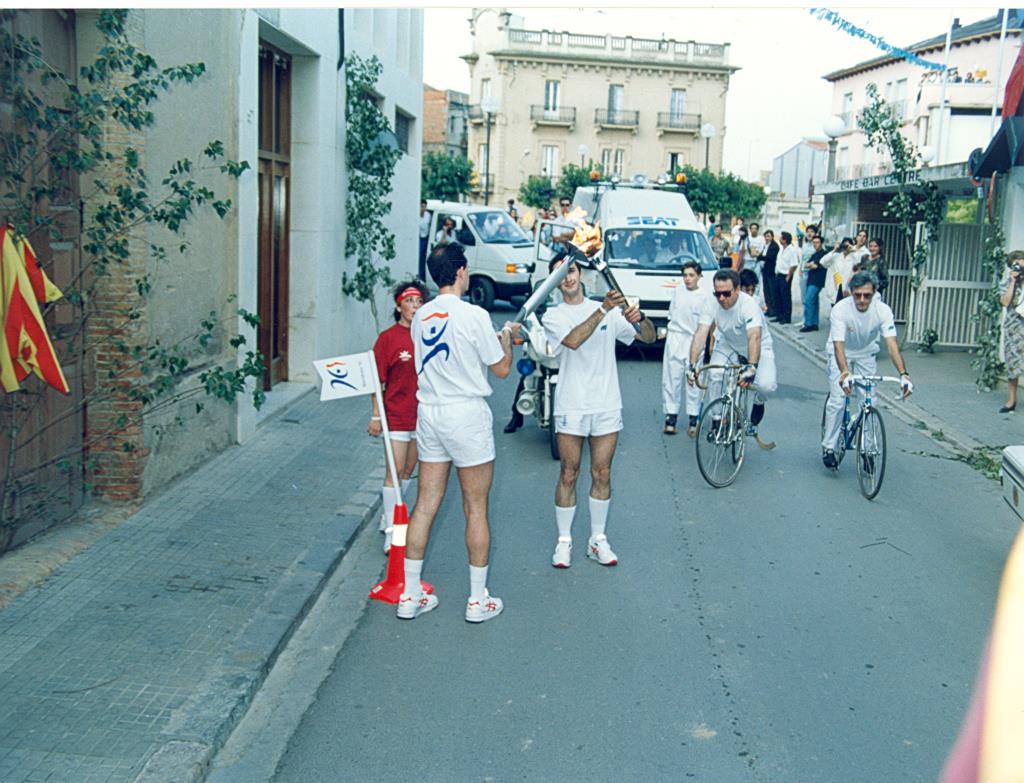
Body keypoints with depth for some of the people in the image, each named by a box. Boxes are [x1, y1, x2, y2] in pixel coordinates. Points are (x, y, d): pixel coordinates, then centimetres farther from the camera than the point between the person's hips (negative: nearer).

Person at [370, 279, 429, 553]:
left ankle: (389, 516, 32)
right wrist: (376, 416, -10)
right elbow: (378, 380, -7)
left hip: (421, 415, 5)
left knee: (408, 471, 14)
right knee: (395, 471, -5)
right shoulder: (388, 337, -9)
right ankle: (391, 533, 1)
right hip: (396, 415, -5)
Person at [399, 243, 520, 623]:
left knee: (425, 506, 11)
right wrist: (506, 337, 13)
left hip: (429, 414, 6)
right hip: (466, 416, -6)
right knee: (476, 510, 5)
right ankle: (478, 600, 14)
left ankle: (410, 595, 16)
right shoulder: (474, 315, -13)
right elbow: (501, 368, -6)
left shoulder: (421, 317, 6)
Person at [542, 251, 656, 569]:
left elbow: (649, 337, 2)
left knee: (602, 475, 8)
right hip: (571, 407, -2)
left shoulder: (610, 311, 7)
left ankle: (598, 539, 21)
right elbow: (573, 340, -22)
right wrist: (603, 310, -29)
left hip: (607, 405, 2)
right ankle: (564, 541, 16)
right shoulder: (553, 316, -1)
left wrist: (639, 318, -20)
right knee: (568, 475, 4)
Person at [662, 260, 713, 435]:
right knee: (671, 378, 3)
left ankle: (693, 418, 10)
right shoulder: (678, 291, 7)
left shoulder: (705, 296, -4)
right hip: (675, 338, 3)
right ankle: (671, 416, 9)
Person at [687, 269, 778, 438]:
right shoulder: (712, 305, -21)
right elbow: (700, 334, -28)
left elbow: (754, 337, -46)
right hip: (728, 346, 3)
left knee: (766, 385, -26)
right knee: (714, 376, -23)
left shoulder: (749, 305, -33)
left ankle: (758, 403, 12)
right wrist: (692, 364, -41)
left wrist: (752, 367, -60)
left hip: (758, 348, -3)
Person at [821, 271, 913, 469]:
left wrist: (903, 374, -47)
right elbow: (839, 345, -39)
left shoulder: (883, 311, -26)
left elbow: (892, 343, -33)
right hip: (841, 354, -2)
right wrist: (844, 372, -56)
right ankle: (828, 447, 0)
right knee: (837, 400, -14)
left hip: (866, 355, 2)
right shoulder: (840, 310, -32)